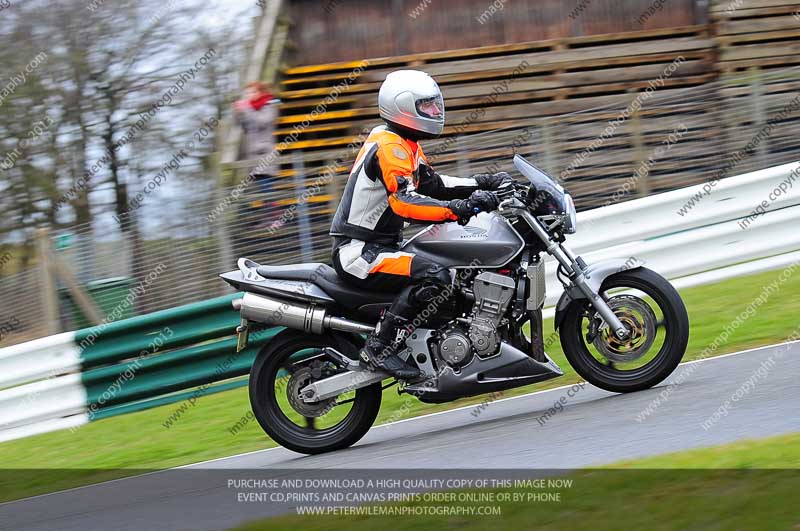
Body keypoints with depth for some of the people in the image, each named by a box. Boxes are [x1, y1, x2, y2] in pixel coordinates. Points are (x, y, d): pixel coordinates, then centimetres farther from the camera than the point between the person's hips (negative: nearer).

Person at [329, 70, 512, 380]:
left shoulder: (405, 145, 16)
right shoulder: (389, 147, -18)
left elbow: (431, 184, 22)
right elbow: (404, 202, -32)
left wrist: (483, 184, 11)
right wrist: (460, 208, -42)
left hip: (380, 246, 11)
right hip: (359, 253, -11)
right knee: (434, 276, -30)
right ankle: (378, 348, -25)